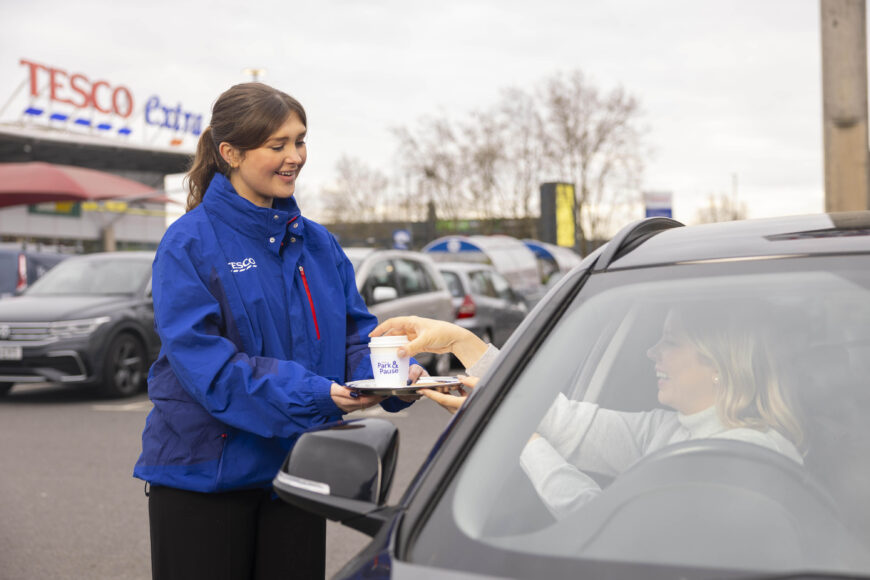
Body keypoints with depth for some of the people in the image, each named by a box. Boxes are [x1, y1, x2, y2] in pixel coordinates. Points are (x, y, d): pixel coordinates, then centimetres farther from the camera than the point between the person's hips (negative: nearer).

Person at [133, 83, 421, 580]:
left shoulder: (319, 244, 9)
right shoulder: (190, 244, -10)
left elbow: (357, 332, 7)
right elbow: (202, 359, -20)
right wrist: (312, 393, -29)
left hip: (296, 468, 5)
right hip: (203, 472, -5)